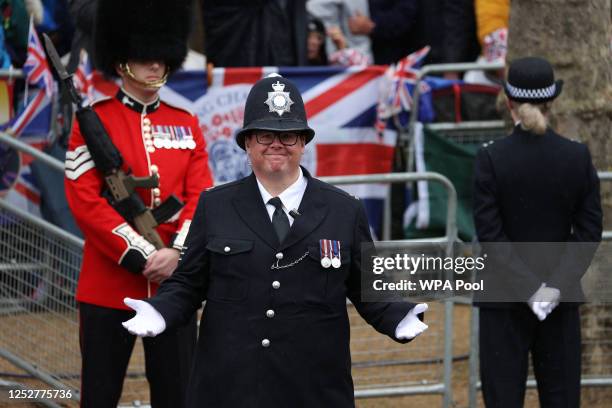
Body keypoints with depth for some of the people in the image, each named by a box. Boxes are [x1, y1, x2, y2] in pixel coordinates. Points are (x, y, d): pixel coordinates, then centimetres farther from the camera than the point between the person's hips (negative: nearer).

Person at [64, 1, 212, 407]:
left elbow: (201, 197, 4)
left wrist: (177, 252, -15)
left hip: (174, 283, 3)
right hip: (108, 287, -3)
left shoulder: (186, 124, 10)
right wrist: (141, 257, -17)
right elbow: (85, 201, -10)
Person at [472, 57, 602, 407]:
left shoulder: (492, 158, -11)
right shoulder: (578, 156, -3)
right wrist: (556, 286, -8)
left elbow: (489, 234, -13)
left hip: (505, 299, -2)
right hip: (563, 299, 3)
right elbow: (589, 232, -5)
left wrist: (529, 288, -12)